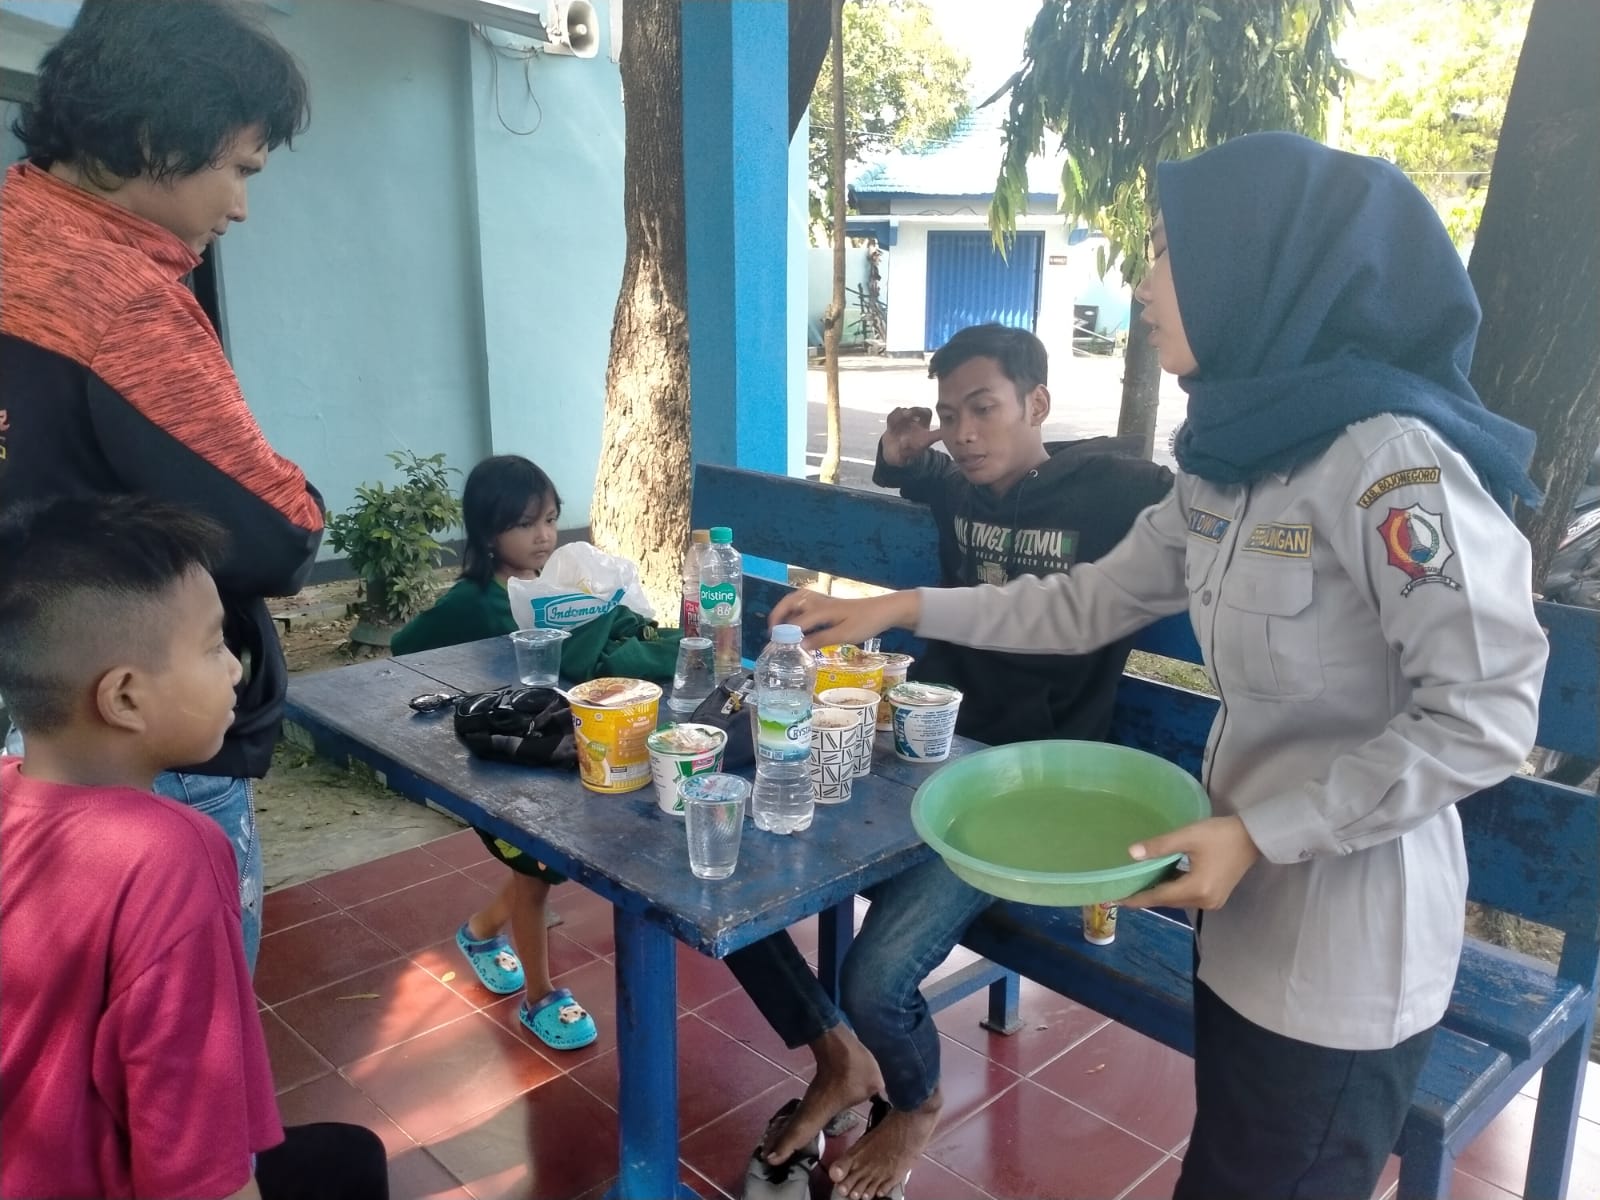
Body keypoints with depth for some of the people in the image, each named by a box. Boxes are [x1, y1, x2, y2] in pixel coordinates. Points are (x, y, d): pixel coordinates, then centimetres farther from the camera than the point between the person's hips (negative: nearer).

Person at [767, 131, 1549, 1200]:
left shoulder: (1390, 458, -24)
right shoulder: (1234, 459, 4)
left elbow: (1481, 719, -23)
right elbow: (1092, 602, 10)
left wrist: (1259, 830, -23)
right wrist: (900, 609, 8)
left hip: (1349, 941, -8)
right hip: (1250, 907, 8)